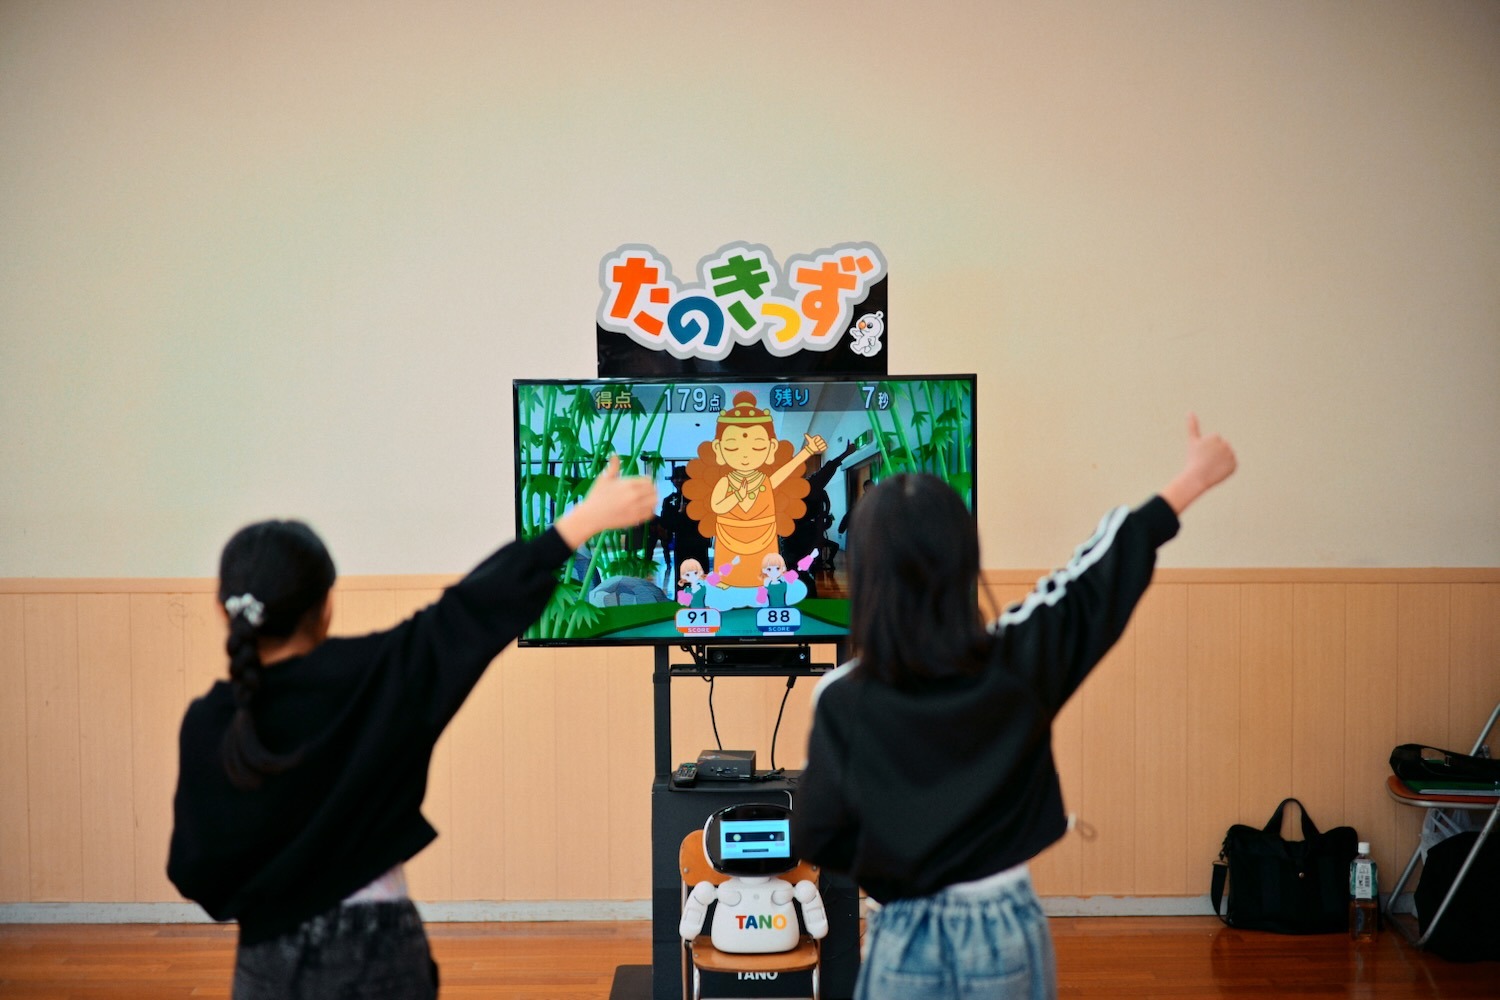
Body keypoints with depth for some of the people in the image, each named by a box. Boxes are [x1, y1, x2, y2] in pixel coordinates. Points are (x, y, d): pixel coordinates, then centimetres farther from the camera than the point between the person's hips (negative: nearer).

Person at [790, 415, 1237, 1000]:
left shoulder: (843, 699, -14)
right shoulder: (1021, 661, -11)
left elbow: (816, 836, -7)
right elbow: (1101, 577, 2)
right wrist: (1193, 478, 16)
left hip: (907, 941, -1)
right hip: (1006, 930, 2)